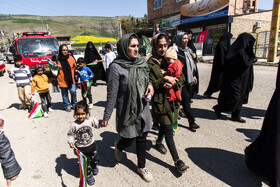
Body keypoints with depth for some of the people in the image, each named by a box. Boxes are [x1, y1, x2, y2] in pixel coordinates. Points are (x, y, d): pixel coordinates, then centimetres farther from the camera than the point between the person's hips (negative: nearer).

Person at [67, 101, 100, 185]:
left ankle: (94, 167, 58)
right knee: (86, 163, 10)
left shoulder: (91, 120, -17)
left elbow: (98, 125, -2)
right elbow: (70, 134, -7)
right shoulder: (74, 125, -20)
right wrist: (70, 142, -22)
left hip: (91, 145, 3)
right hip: (81, 148, -2)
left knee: (95, 159, 24)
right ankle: (89, 175, 39)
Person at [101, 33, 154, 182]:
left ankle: (141, 167, 38)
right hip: (127, 111, -5)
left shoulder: (141, 62, 1)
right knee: (129, 140, 12)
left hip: (143, 109, 5)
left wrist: (150, 85, -6)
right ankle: (118, 146, 51)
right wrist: (106, 117, -11)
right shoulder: (116, 67, -17)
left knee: (142, 139, 16)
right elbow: (112, 94, -15)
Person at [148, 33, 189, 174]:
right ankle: (177, 160, 11)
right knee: (168, 131, 0)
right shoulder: (151, 63, -9)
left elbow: (182, 78, 4)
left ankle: (158, 143, 51)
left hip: (173, 98, 6)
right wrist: (165, 79, -22)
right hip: (160, 101, -5)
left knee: (165, 124, 23)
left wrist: (173, 83, -15)